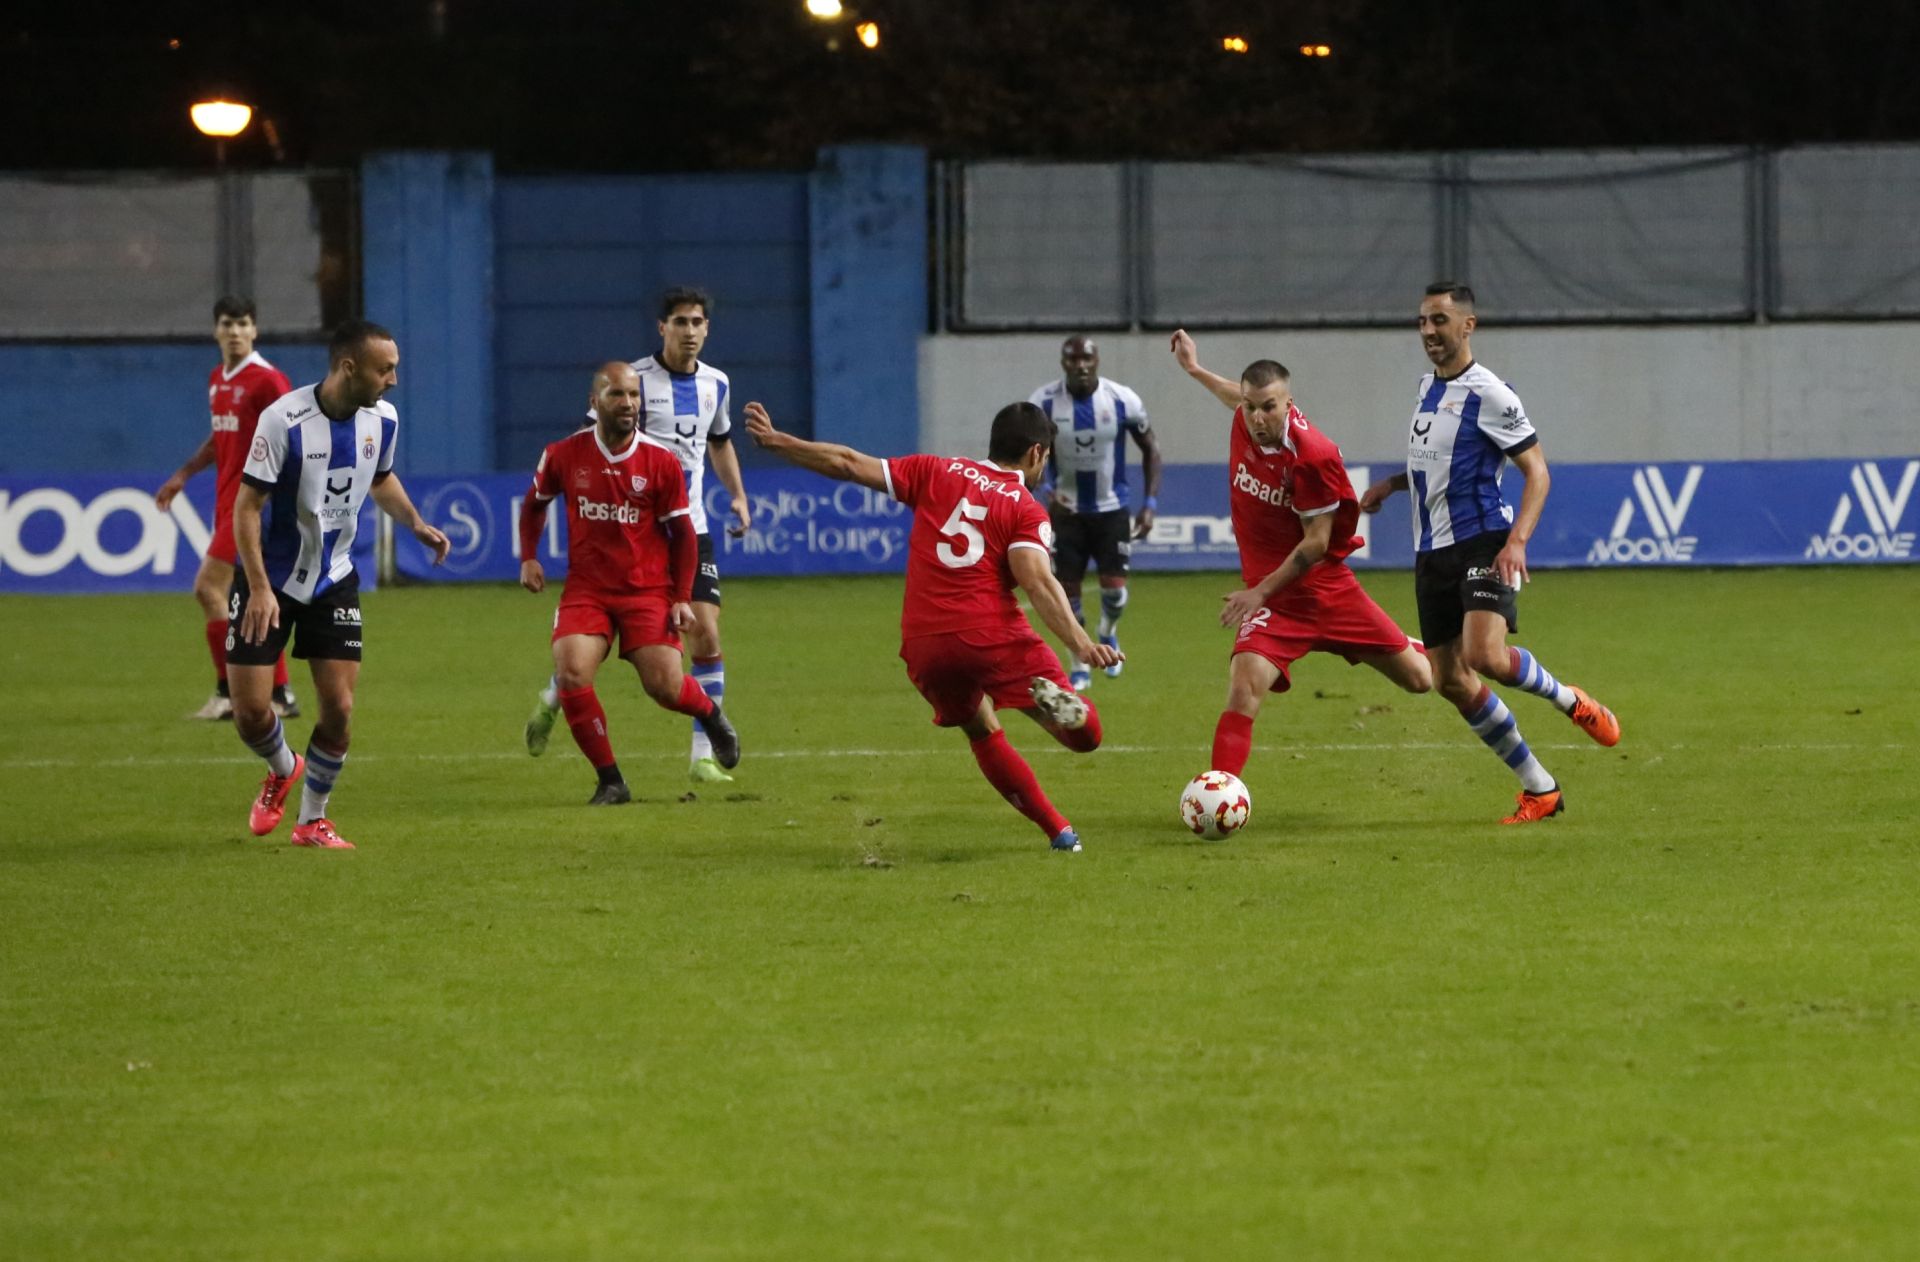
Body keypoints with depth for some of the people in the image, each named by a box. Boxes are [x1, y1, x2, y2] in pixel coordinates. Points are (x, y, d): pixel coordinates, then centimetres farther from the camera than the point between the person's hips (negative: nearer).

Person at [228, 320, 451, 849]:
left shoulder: (382, 418, -5)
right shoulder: (284, 420, -23)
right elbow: (247, 505, -19)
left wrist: (416, 523, -1)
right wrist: (260, 588, -25)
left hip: (334, 582, 4)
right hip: (270, 583, -4)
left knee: (338, 707, -5)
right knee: (250, 712, -4)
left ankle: (313, 820, 15)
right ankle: (282, 771, 30)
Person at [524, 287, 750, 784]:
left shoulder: (715, 383, 9)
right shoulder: (635, 380, -10)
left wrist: (738, 496, 17)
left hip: (690, 529, 4)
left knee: (706, 633, -7)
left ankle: (704, 754, -1)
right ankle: (553, 700, 31)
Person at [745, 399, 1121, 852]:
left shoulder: (936, 473, 13)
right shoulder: (1027, 511, 3)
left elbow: (849, 465, 12)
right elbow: (1038, 582, -14)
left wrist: (775, 440, 19)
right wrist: (1082, 644, -23)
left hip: (924, 647, 4)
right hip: (995, 638, -4)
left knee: (983, 734, 25)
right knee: (1085, 735, -2)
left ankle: (1058, 830, 14)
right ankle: (1054, 700, -38)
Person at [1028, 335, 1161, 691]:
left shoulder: (1122, 400, -11)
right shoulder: (1043, 403, -12)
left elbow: (1150, 449, 2)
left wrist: (1150, 503, -4)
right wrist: (1045, 489, -20)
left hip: (1112, 510, 0)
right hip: (1067, 511, 0)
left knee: (1114, 588, -6)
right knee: (1067, 589, -4)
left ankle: (1108, 635, 30)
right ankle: (1079, 668, 14)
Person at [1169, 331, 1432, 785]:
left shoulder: (1313, 455, -24)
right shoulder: (1246, 421, -9)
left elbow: (1315, 545, -19)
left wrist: (1260, 592, -19)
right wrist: (1194, 369, 33)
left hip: (1326, 588, -2)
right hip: (1269, 595, 2)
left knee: (1418, 678, 11)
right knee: (1244, 687, -23)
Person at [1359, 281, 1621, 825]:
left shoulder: (1487, 394, -11)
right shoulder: (1428, 386, 14)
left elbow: (1536, 470, -12)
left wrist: (1516, 540, -24)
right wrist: (1391, 484, 17)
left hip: (1482, 543, -8)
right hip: (1432, 552, 8)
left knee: (1485, 656, -27)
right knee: (1451, 681, 3)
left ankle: (1570, 700, 4)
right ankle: (1539, 790, 13)